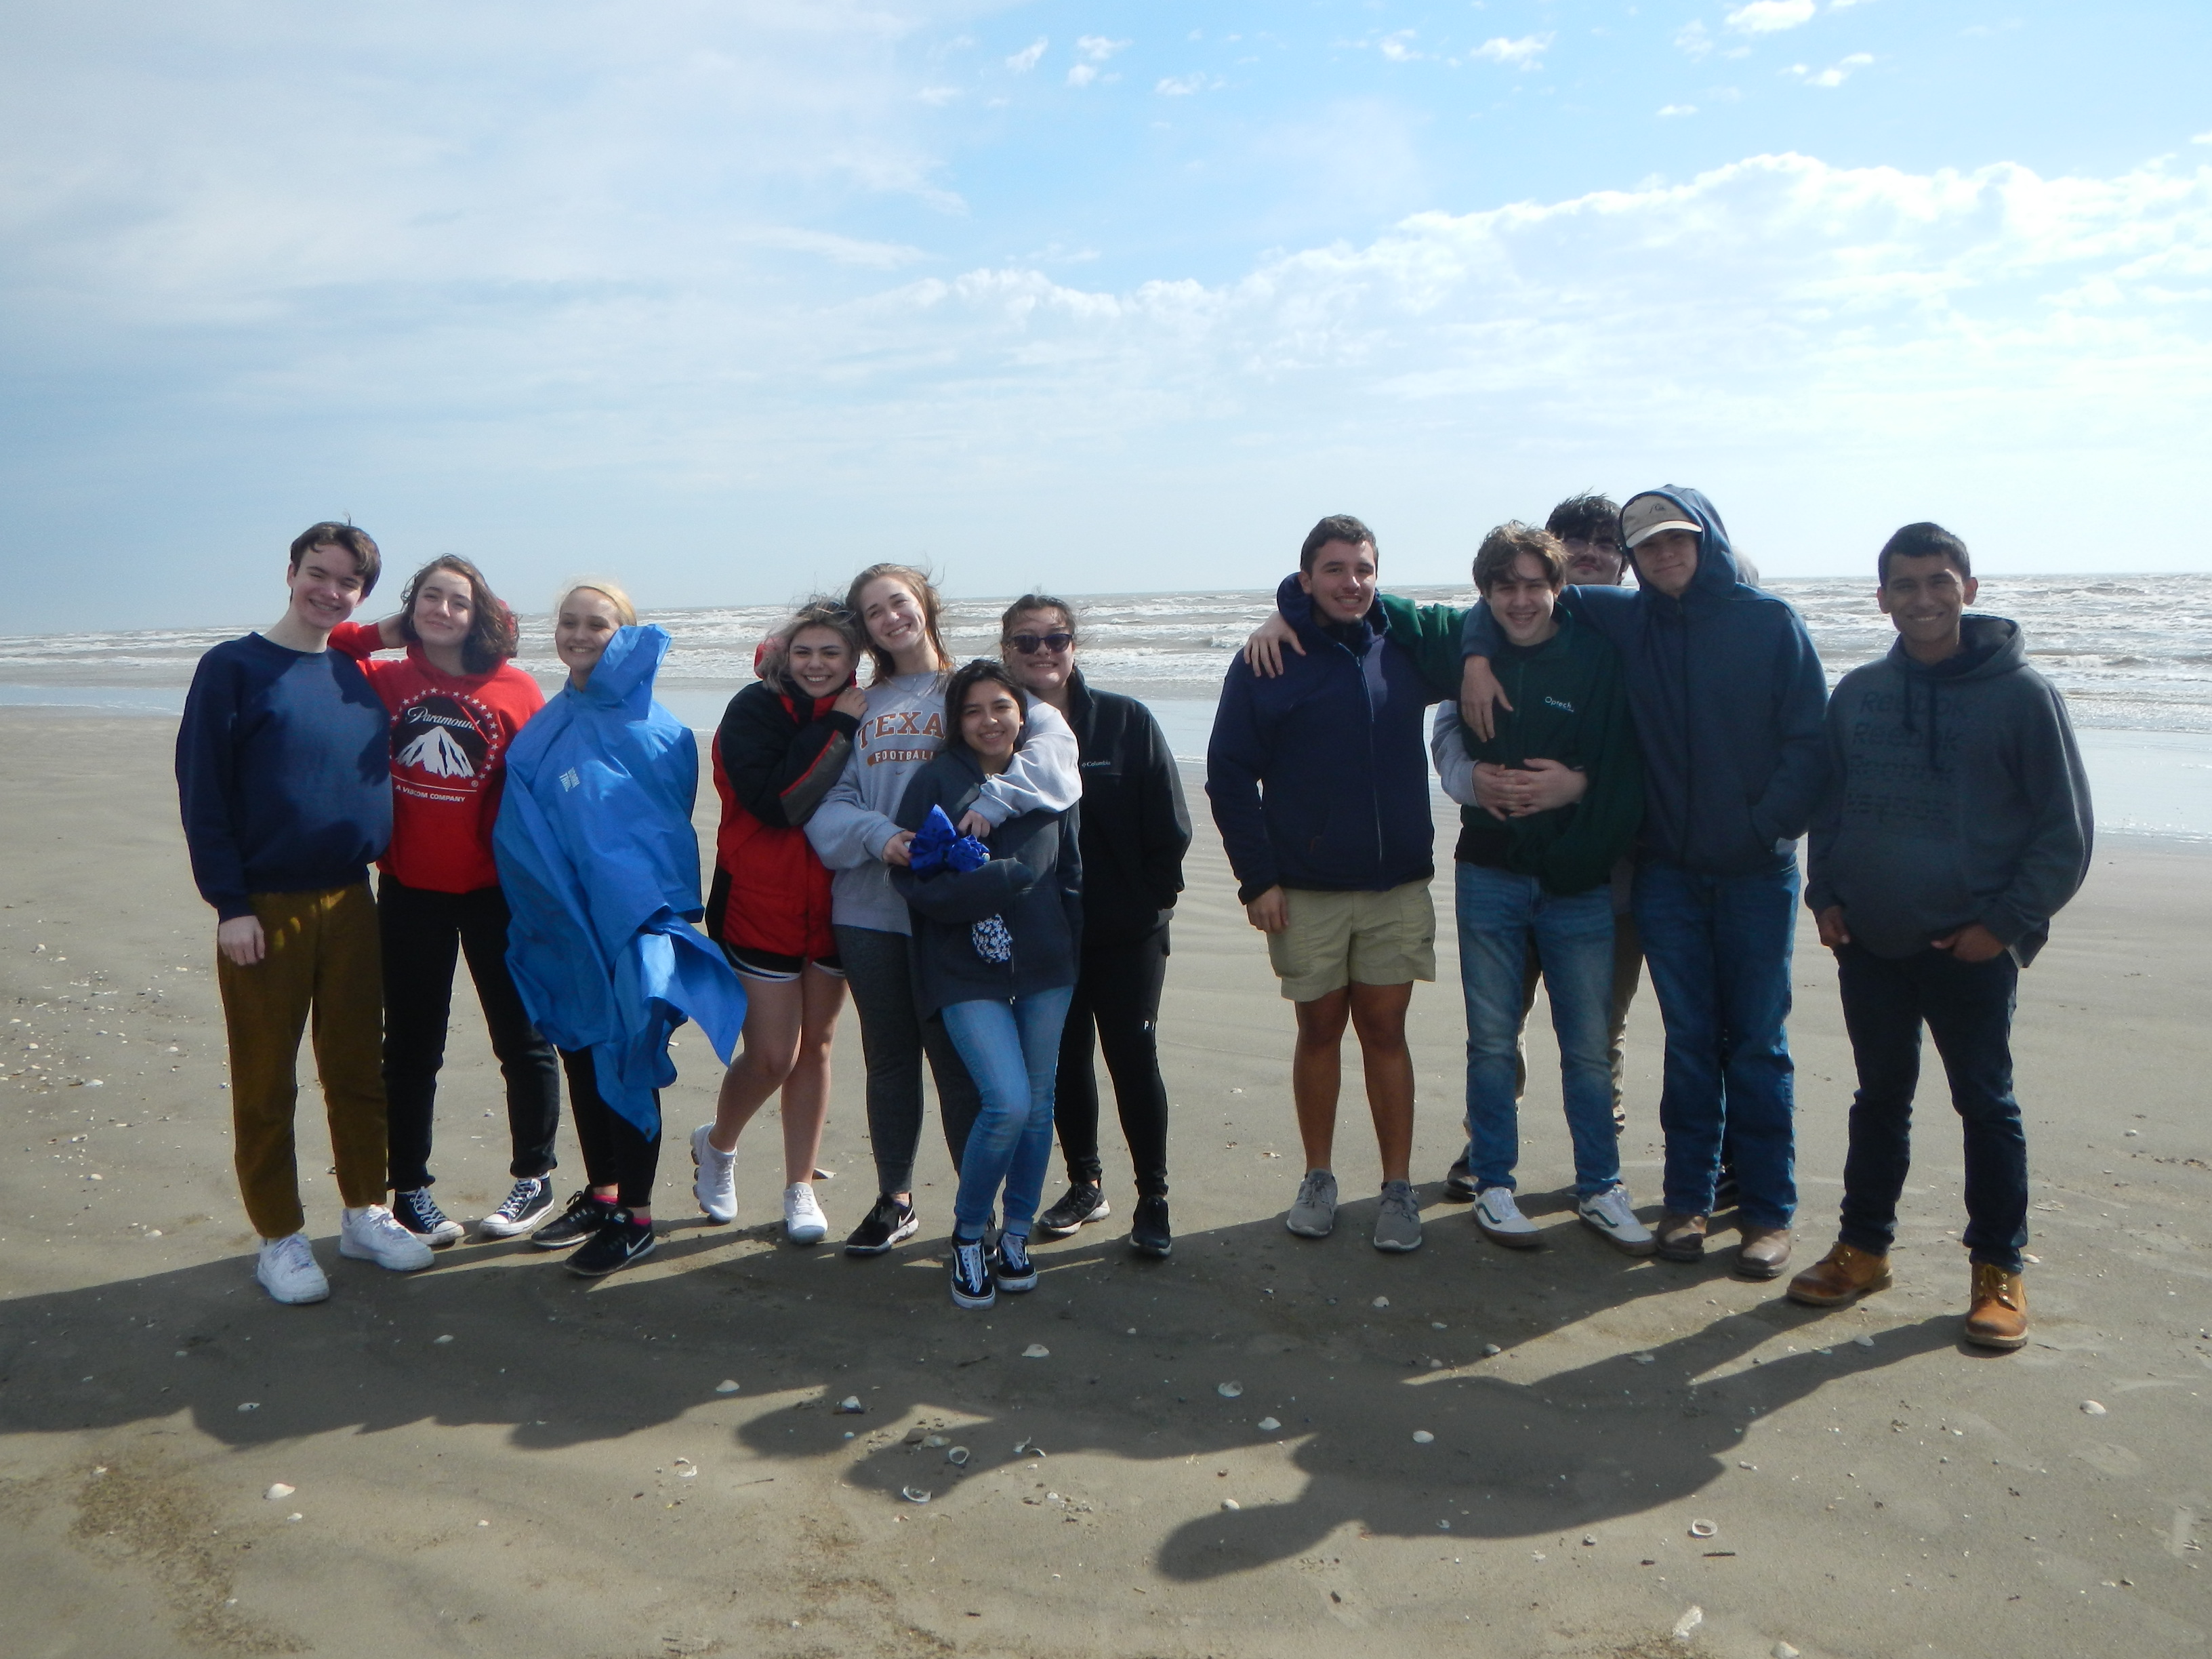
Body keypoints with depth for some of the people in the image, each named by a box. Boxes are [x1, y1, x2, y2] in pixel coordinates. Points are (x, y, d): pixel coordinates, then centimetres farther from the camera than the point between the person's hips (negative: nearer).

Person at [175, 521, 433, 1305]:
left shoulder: (358, 676, 9)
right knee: (266, 1083, 5)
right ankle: (280, 1238, 16)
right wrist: (230, 904, -13)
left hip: (350, 903, 5)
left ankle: (366, 1213, 25)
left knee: (358, 1069, 12)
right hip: (265, 910, -4)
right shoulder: (233, 668, -5)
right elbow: (201, 793, -8)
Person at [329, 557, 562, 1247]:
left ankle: (534, 1179, 25)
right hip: (409, 894, 2)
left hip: (495, 892, -2)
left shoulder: (515, 690, -5)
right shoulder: (383, 680, 2)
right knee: (411, 1047, 12)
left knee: (522, 1039, 9)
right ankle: (409, 1191, 24)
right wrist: (376, 634, -3)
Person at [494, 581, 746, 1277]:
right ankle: (601, 1195, 30)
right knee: (580, 1055, 15)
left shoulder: (643, 724, -8)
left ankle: (635, 1219, 10)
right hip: (562, 920, 7)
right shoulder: (548, 724, 12)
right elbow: (522, 821, 16)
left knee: (625, 1060, -2)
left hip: (627, 919, -7)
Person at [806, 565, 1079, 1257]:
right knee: (888, 1060, 13)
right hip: (869, 909, 3)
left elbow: (1052, 745, -14)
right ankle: (894, 1201, 27)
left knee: (959, 1060, -1)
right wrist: (877, 835, -17)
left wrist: (993, 799, -28)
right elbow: (828, 804, 3)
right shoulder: (861, 707, 13)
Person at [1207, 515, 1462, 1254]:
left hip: (1398, 887, 2)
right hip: (1305, 889, -2)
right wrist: (1256, 879, -10)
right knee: (1320, 1028, 9)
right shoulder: (1268, 664, -3)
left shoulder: (1406, 651, 5)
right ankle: (1318, 1178, 23)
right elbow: (1228, 775, -4)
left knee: (1385, 1031, 5)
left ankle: (1398, 1188, 13)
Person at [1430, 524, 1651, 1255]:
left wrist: (1576, 784, -20)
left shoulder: (1597, 657, -3)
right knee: (1493, 1043, 8)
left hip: (1578, 879, -1)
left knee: (1589, 1045, 8)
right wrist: (1480, 783, -15)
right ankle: (1493, 1185, 20)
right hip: (1491, 873, 1)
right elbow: (1447, 748, 5)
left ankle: (1600, 1188, 23)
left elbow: (1627, 768, -4)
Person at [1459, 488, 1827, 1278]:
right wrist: (1478, 656, -6)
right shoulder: (1624, 620, 5)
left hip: (1757, 871, -2)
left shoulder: (1771, 622, -2)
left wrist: (1767, 826, -14)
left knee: (1757, 1043, 5)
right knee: (1688, 1041, 9)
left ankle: (1768, 1209, 15)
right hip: (1668, 870, 2)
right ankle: (1687, 1198, 18)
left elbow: (1810, 740, -5)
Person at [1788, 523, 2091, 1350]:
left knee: (1987, 1105, 7)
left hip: (1970, 949, -4)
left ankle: (1999, 1271, 21)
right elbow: (1828, 803, 14)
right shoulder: (1857, 693, 5)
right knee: (1879, 1098, 15)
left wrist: (2008, 922, -10)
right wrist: (1825, 895, 2)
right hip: (1869, 943, 4)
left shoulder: (2021, 693, -7)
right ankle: (1864, 1247, 27)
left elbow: (2066, 828, -5)